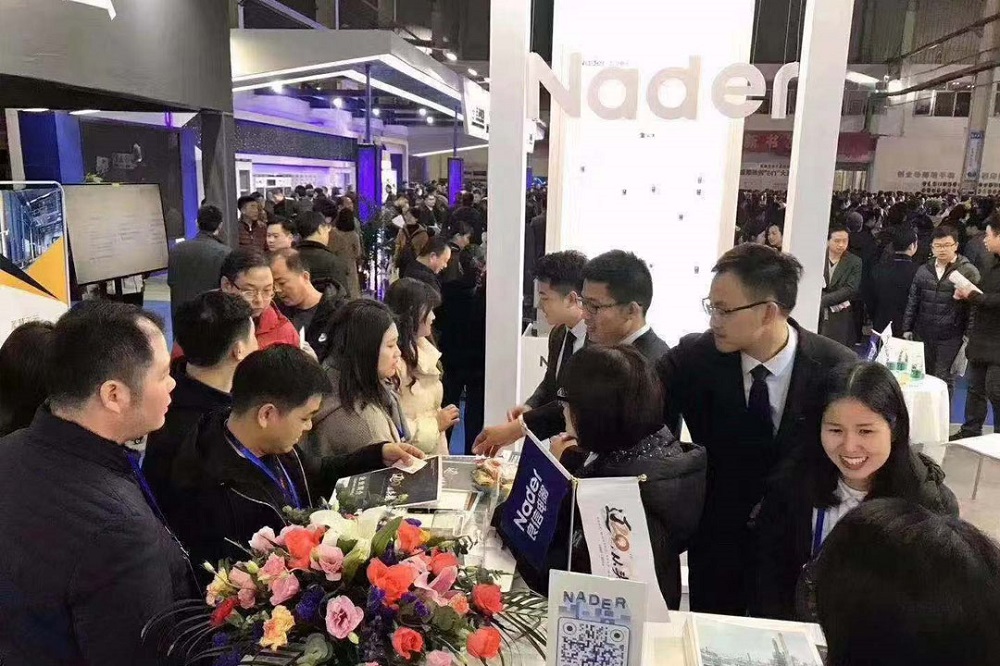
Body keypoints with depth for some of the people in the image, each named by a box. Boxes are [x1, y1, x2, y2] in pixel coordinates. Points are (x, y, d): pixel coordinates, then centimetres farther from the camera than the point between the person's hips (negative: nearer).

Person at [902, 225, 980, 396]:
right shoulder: (923, 270, 8)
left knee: (944, 380, 1)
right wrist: (907, 328, 11)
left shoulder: (969, 271, -5)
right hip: (923, 334, 4)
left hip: (950, 337, -4)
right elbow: (913, 300, 13)